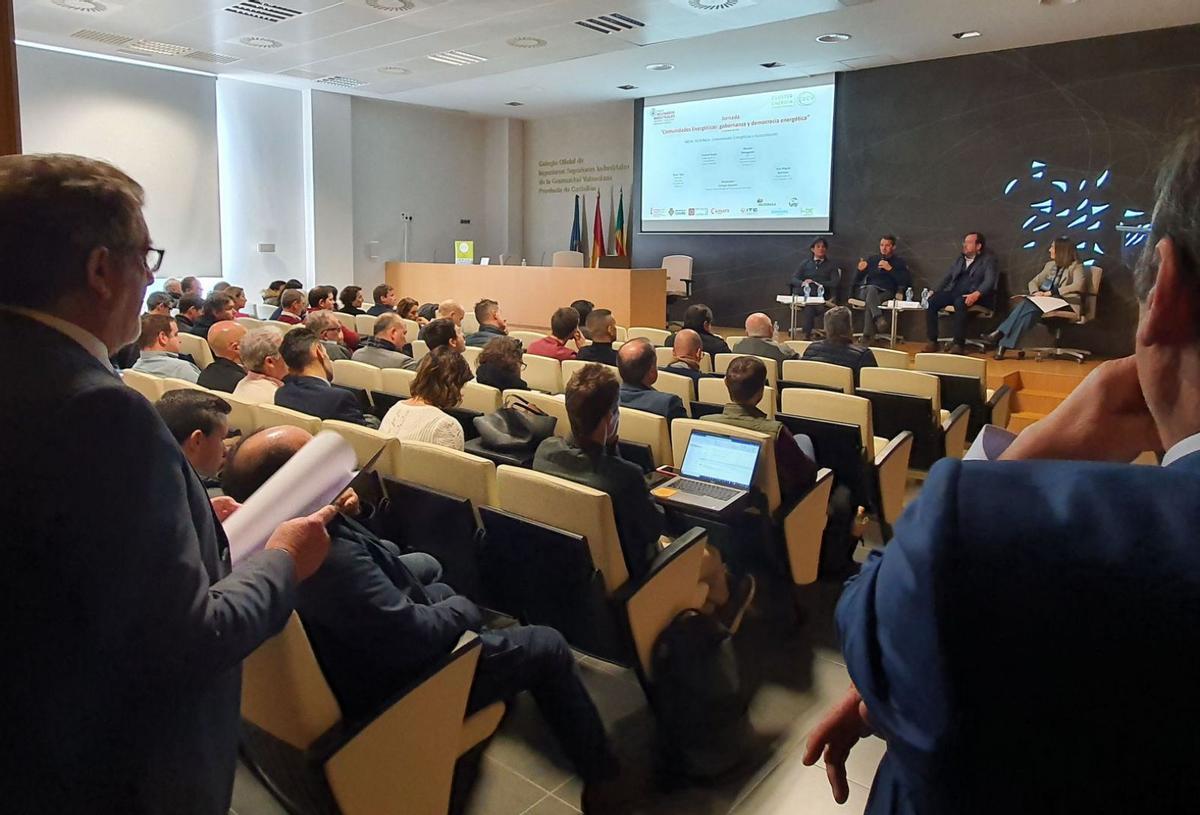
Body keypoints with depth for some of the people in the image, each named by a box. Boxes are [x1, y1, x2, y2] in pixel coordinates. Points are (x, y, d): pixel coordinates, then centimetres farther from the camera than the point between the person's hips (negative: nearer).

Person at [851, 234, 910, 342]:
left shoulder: (899, 262, 16)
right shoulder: (872, 259, 23)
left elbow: (906, 282, 0)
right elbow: (857, 280, 19)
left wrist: (890, 269, -7)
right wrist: (860, 270, -4)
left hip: (886, 293, -1)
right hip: (867, 290, 1)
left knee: (869, 302, -34)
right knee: (871, 289, -37)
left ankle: (867, 336, -39)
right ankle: (879, 319, -54)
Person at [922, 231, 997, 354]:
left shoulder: (988, 260, 5)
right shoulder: (959, 259, 24)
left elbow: (989, 281, -9)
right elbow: (947, 278, 23)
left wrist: (976, 294, -28)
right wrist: (934, 291, 6)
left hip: (971, 295, -6)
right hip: (953, 292, 6)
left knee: (960, 303, -39)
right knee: (930, 301, -21)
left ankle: (959, 344, -33)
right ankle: (932, 341, -17)